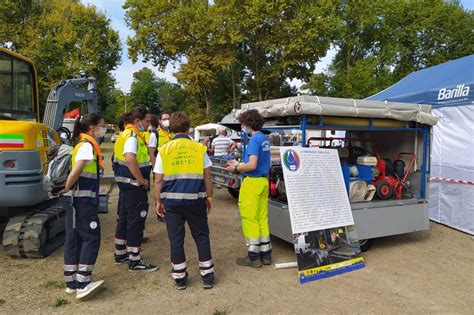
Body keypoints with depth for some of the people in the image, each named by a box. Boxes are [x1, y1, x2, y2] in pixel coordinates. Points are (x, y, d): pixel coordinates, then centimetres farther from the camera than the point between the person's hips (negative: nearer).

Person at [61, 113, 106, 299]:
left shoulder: (84, 144, 15)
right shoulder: (87, 146, -14)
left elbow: (75, 172, 15)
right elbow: (75, 173, -21)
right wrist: (66, 190, -8)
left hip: (78, 200, 9)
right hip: (83, 200, -9)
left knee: (74, 239, 12)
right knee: (91, 238, -4)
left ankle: (71, 282, 21)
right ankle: (82, 284, 0)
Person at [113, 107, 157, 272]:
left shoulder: (127, 134, 14)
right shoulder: (132, 137, -19)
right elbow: (130, 159, -35)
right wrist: (142, 180, -25)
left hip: (127, 183, 11)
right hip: (134, 185, -11)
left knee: (124, 217, 18)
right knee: (136, 220, -3)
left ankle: (121, 253, 32)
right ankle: (135, 261, 7)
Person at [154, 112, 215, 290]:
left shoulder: (164, 150, -1)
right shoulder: (199, 148, -1)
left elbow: (158, 180, -1)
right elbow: (207, 177, 1)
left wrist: (158, 201, 9)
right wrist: (209, 197, 11)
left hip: (172, 201, 0)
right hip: (195, 200, 0)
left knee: (176, 239, 11)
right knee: (201, 236, 13)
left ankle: (179, 277, 19)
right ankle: (207, 275, 18)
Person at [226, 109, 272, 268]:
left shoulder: (254, 139, -16)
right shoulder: (265, 139, 12)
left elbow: (252, 165, -22)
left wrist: (235, 169, -6)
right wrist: (238, 165, 18)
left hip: (253, 182, -9)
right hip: (263, 180, 9)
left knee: (250, 219, 2)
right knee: (262, 218, 14)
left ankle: (254, 256, 11)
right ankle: (265, 254, 22)